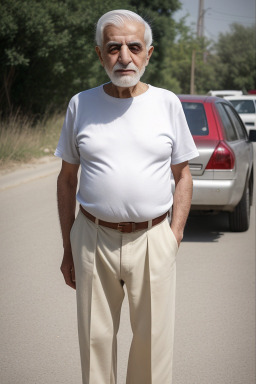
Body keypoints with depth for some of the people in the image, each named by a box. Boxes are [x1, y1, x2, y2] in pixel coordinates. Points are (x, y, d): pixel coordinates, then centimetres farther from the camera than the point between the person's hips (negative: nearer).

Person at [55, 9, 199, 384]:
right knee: (96, 339, 8)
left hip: (152, 239, 0)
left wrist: (175, 237, -1)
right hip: (93, 239, 1)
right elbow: (67, 179, 9)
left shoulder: (167, 103, 3)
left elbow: (182, 174, 8)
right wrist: (68, 248, 8)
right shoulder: (81, 104, 3)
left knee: (153, 340, 4)